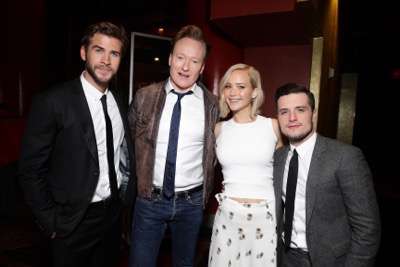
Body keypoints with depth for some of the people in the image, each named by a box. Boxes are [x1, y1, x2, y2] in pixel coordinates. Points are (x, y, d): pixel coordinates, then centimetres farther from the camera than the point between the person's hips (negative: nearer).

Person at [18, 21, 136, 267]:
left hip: (114, 213, 6)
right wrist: (52, 223, -11)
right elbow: (31, 169, -13)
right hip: (74, 221, -5)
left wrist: (127, 194, 4)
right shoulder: (53, 102, -17)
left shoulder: (118, 103, 1)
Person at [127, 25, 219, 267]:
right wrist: (136, 179, 8)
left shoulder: (212, 104, -6)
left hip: (192, 202, 1)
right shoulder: (145, 97, -5)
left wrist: (207, 190, 5)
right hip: (149, 199, 0)